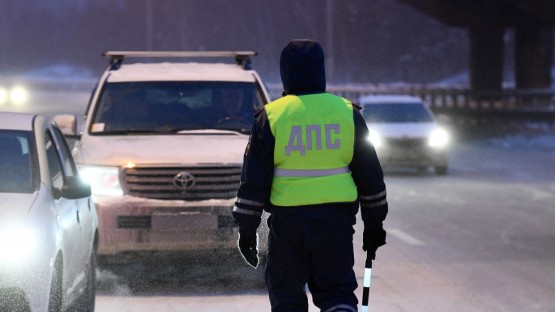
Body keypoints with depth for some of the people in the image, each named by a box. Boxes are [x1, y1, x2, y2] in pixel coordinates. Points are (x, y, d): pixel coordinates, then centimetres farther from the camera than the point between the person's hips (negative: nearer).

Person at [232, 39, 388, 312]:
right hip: (337, 218, 2)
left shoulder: (271, 116, -3)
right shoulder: (347, 112, 3)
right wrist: (374, 224, 16)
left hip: (288, 220, -1)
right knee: (337, 289, 10)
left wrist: (247, 229, 5)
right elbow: (370, 175, 7)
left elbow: (254, 180, -3)